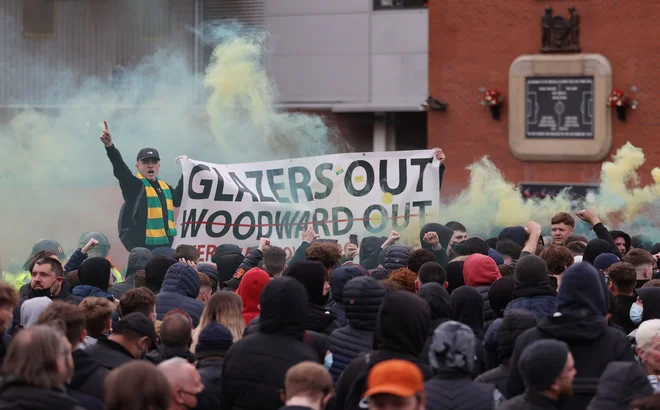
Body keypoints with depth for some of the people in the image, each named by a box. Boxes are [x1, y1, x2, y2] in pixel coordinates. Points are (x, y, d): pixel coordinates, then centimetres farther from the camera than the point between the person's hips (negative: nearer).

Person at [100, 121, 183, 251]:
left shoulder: (164, 186, 14)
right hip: (142, 247, -8)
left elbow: (178, 199, 32)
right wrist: (109, 146, -42)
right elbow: (120, 169, -25)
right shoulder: (134, 185, -8)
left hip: (165, 246, 8)